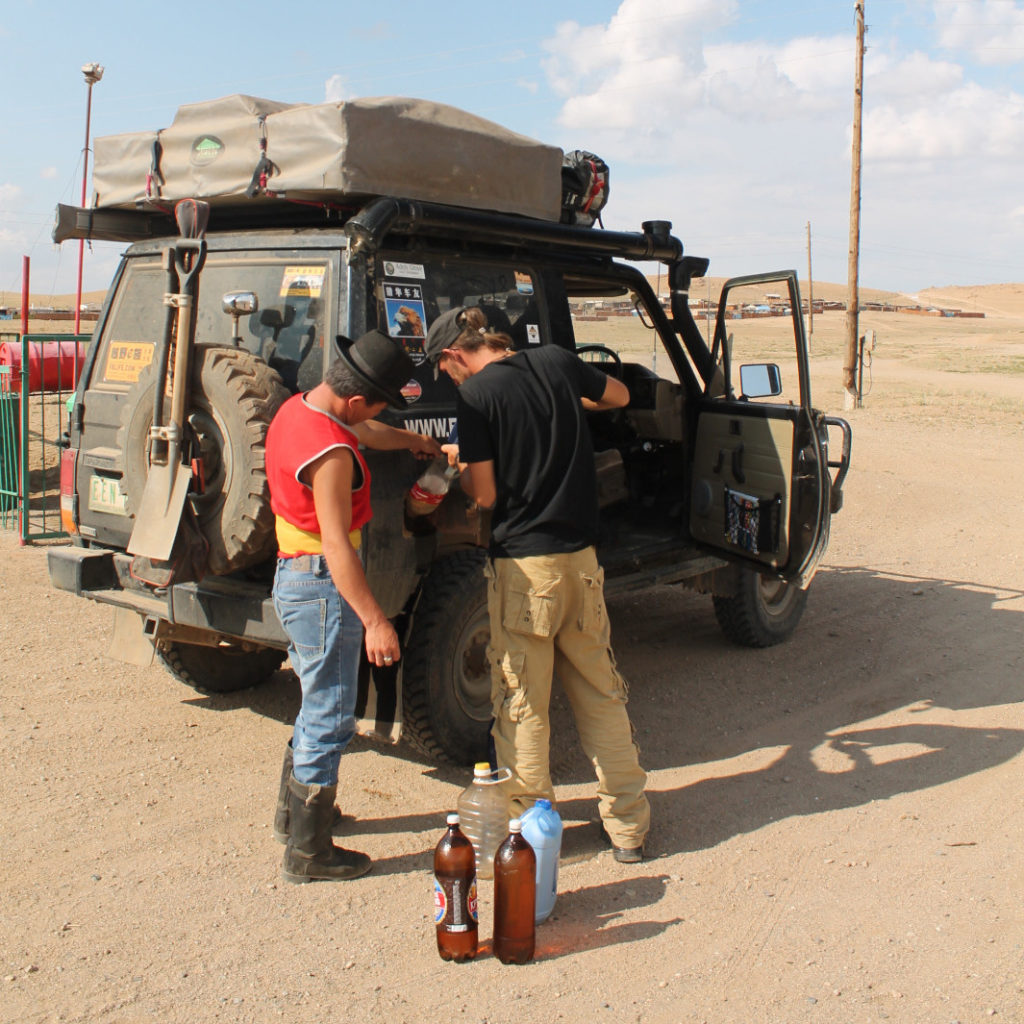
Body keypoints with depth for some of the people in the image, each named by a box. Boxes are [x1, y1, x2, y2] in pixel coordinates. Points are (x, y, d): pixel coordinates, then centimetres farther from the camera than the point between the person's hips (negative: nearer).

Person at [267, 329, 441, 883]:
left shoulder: (297, 407, 5)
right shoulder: (329, 452, -26)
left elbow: (364, 433, 27)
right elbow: (337, 545, -28)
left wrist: (411, 440, 36)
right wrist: (374, 620, -28)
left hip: (293, 577, 10)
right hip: (322, 587, -10)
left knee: (318, 705, 24)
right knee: (331, 718, -1)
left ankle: (294, 810, 39)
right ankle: (308, 850, 9)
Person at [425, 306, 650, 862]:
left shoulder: (477, 394, -11)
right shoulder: (556, 361, 4)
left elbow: (484, 495, -10)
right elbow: (619, 395, 22)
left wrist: (459, 462, 9)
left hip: (522, 566, -5)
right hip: (581, 560, 5)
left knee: (523, 707, 7)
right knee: (601, 695, 14)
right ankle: (628, 826, 22)